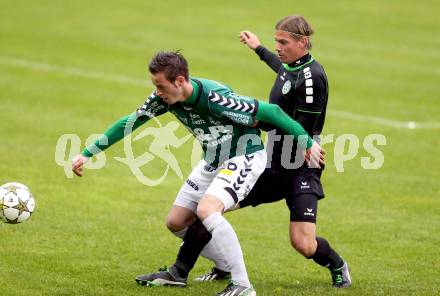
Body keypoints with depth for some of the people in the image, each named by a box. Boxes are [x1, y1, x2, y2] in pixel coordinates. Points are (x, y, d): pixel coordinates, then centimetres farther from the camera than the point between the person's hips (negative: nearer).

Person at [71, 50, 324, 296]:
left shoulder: (215, 98, -33)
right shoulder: (164, 97, -12)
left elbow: (271, 112, -24)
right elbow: (129, 123, 2)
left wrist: (308, 143, -15)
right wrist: (87, 154, 2)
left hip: (245, 158, -8)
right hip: (213, 161, 8)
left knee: (206, 210, -31)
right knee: (176, 223, 9)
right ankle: (226, 267, 27)